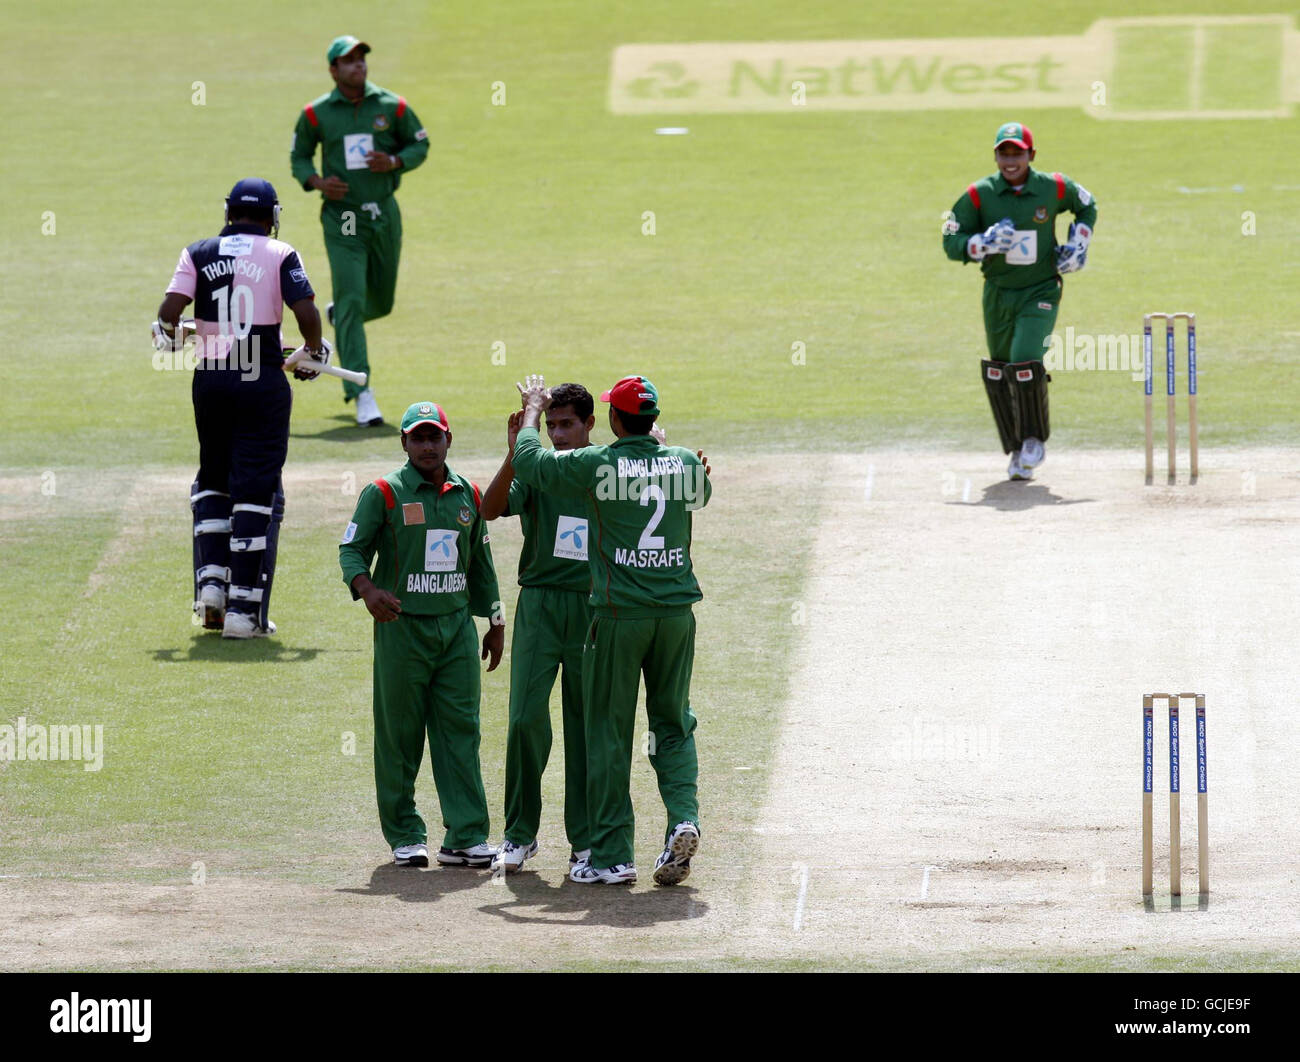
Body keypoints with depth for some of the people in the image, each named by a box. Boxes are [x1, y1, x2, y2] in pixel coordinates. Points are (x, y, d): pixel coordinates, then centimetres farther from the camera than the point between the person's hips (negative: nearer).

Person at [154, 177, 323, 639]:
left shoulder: (199, 253, 4)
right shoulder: (280, 255, -2)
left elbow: (169, 310, -6)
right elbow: (307, 314, -12)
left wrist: (168, 335, 15)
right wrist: (313, 354, 6)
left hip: (209, 379, 3)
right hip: (264, 383, -2)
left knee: (213, 480, 21)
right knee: (256, 490, 1)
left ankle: (211, 581, 9)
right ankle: (244, 608, -3)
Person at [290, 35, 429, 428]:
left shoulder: (391, 106, 0)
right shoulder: (315, 113, -2)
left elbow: (420, 144, 9)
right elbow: (299, 155, 9)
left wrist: (395, 162, -12)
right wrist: (316, 181, -12)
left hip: (384, 216, 3)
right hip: (342, 220, -3)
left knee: (381, 303, 15)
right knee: (352, 300, -13)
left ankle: (337, 315, 51)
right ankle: (362, 394, -13)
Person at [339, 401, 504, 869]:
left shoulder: (467, 495, 13)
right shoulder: (384, 493, -1)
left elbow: (480, 562, 21)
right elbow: (352, 548, -4)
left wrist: (495, 623, 20)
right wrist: (368, 589, -24)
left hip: (457, 626, 4)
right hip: (401, 627, -4)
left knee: (460, 730, -1)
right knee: (400, 734, -1)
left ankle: (466, 837, -2)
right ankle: (404, 837, 8)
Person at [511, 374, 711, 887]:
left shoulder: (596, 464, -8)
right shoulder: (686, 464, 3)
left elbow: (528, 460, 4)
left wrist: (533, 410, 21)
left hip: (619, 614, -3)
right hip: (677, 612, 3)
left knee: (609, 731, 5)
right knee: (673, 724, 15)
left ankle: (612, 854, 6)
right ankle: (684, 818, -8)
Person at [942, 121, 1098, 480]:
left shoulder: (1054, 188, -7)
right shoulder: (979, 194, -8)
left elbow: (1087, 206, 14)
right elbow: (951, 242, -6)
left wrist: (1078, 245, 0)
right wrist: (985, 243, -23)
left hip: (1041, 293, -2)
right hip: (997, 295, 3)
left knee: (1025, 365, -19)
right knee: (997, 375, 8)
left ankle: (1035, 440, 3)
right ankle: (1017, 451, 25)